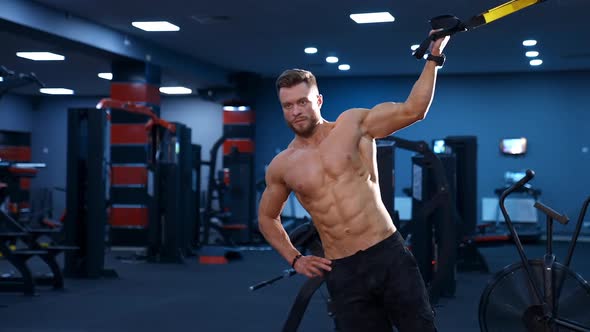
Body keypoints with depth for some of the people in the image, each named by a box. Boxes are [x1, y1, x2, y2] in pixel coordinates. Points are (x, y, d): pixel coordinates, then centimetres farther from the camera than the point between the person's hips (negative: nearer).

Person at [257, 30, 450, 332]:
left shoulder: (353, 124, 2)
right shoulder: (281, 167, 6)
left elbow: (412, 110, -5)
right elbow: (267, 218, 21)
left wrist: (434, 58, -10)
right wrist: (294, 259, 10)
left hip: (389, 254, -1)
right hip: (342, 272, 1)